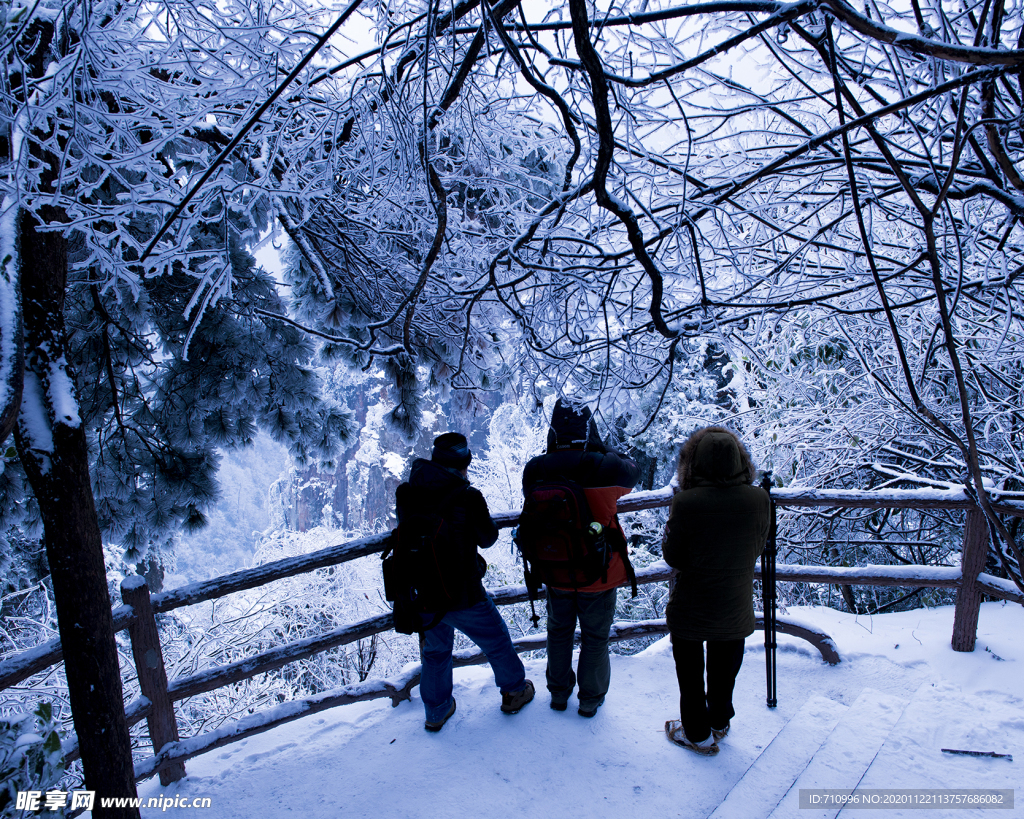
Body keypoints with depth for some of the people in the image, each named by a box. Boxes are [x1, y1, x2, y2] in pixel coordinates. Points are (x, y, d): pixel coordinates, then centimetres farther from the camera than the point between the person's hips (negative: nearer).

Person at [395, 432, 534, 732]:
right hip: (462, 594, -4)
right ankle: (514, 692, 41)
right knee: (497, 642, 22)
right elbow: (488, 538, -5)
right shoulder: (468, 497, -21)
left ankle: (436, 712, 40)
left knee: (435, 650, 27)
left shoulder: (406, 494, -8)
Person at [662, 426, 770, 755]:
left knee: (690, 673, 20)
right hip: (736, 609, 3)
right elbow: (756, 549, -1)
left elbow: (673, 557, -15)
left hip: (690, 609, -3)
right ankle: (719, 722, 47)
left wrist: (670, 528, -1)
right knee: (724, 672, 26)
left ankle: (698, 734, 37)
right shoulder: (760, 500, -16)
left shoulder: (686, 502, -26)